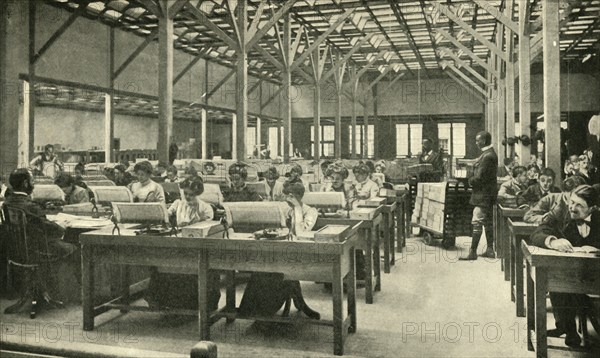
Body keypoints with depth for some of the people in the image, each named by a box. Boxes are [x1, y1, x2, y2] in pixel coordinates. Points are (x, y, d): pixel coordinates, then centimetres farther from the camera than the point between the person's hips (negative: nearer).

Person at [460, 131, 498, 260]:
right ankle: (490, 250, 22)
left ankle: (473, 252, -4)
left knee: (477, 223, -7)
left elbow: (479, 177, -22)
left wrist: (470, 181, -5)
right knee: (487, 222, 15)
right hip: (488, 193, 10)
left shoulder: (488, 156, -20)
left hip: (483, 194, -10)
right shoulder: (489, 154, 12)